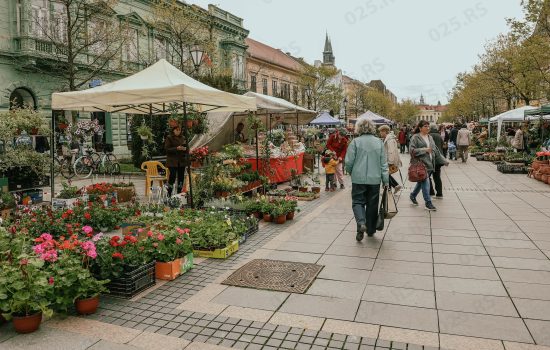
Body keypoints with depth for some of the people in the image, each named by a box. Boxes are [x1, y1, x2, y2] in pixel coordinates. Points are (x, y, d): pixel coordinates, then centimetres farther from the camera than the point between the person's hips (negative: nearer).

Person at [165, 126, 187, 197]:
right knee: (172, 176, -10)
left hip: (182, 161, 5)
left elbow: (187, 147, 16)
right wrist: (176, 148, -21)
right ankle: (169, 194, -1)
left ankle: (179, 193, 14)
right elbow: (167, 148, -9)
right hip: (172, 161, -5)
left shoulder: (183, 138, 13)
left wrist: (185, 148, -8)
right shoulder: (169, 138, -2)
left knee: (181, 177, 5)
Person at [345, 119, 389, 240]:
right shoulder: (379, 142, 2)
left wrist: (351, 172, 13)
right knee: (372, 204, 14)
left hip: (359, 179, -2)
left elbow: (349, 162, -7)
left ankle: (361, 223, -16)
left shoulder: (355, 142, -7)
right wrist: (386, 181, 6)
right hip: (375, 179, 3)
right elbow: (384, 163, 2)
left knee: (358, 202, 8)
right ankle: (370, 230, 23)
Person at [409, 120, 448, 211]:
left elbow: (436, 150, 19)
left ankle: (412, 196, 34)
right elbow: (412, 150, -15)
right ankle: (428, 203, -1)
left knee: (421, 182, 15)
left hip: (430, 164, 7)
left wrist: (444, 161, 16)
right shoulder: (415, 137, -6)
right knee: (425, 182, -9)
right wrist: (424, 150, -20)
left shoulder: (430, 137, 16)